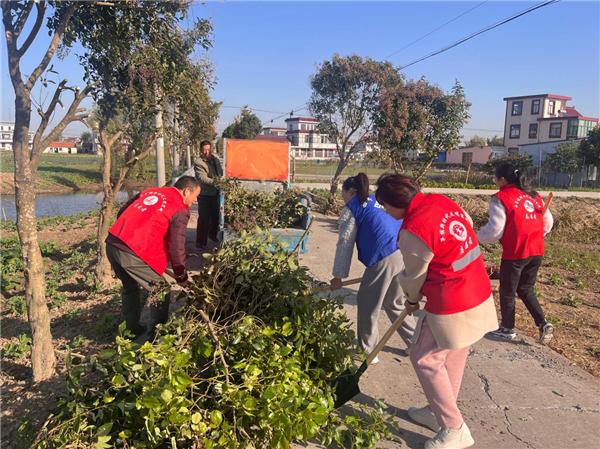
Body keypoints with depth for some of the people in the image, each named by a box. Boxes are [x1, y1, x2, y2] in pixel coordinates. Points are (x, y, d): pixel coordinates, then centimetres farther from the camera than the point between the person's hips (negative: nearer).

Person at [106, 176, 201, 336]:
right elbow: (177, 247, -7)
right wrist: (182, 278, 3)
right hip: (133, 254, -8)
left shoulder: (150, 191, 20)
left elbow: (122, 213, 24)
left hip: (112, 243, 8)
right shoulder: (180, 210, -3)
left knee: (130, 287, 28)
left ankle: (131, 329, 38)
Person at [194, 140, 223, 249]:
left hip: (215, 192, 6)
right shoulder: (198, 162, -13)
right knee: (204, 218, -7)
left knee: (215, 216, 19)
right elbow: (202, 178, -23)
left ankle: (213, 235, 40)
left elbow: (220, 172, 17)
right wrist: (214, 182, -37)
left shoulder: (215, 158, 6)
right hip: (204, 194, -6)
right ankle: (201, 242, 1)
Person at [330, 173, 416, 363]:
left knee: (367, 304, 10)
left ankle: (368, 352, 19)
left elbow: (345, 244, 4)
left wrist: (338, 276, 10)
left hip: (385, 258, -8)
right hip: (405, 254, 8)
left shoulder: (351, 210, 7)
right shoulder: (377, 202, 27)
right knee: (394, 303, 24)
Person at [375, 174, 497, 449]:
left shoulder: (413, 231, -23)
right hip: (480, 295, 9)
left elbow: (415, 276, -9)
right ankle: (440, 412, 37)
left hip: (451, 308, -9)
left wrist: (412, 300, 11)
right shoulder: (442, 201, 0)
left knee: (425, 360, 6)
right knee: (452, 358, 20)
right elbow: (469, 226, 16)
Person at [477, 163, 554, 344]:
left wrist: (478, 237, 1)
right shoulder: (534, 196, 11)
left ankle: (507, 329, 25)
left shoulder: (501, 198, -10)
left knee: (507, 292, 12)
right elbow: (548, 222, 15)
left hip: (515, 253, -6)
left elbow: (495, 229, -15)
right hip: (536, 252, 7)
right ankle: (543, 324, 11)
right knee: (526, 289, 22)